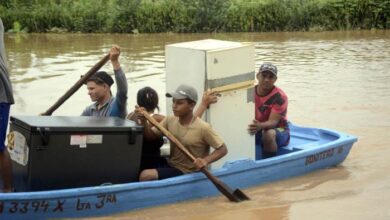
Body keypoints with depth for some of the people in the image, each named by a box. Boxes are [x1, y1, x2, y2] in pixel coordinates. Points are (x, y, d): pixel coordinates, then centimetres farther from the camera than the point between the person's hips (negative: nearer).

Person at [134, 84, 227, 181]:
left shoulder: (203, 128, -20)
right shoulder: (170, 120, -2)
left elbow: (223, 149, -14)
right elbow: (151, 136, 5)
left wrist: (206, 160, -31)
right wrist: (143, 121, -14)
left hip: (187, 172, -6)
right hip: (170, 164, 6)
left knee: (146, 176, -25)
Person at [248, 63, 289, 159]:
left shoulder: (279, 97, -18)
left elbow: (273, 122, -26)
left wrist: (260, 126, -48)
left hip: (278, 131, -4)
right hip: (258, 131, 4)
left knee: (269, 134, -39)